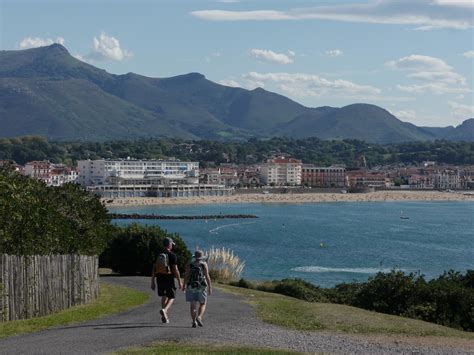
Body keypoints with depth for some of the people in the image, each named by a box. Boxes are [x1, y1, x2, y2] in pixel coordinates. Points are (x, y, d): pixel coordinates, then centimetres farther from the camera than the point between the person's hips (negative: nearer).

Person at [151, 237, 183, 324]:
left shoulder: (158, 255, 7)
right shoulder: (172, 255, -8)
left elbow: (154, 269, 6)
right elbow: (175, 270, -11)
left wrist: (152, 282, 11)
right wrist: (179, 282, -5)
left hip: (160, 279, 5)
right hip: (169, 279, -5)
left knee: (164, 297, 19)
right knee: (171, 297, 6)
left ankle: (165, 317, 18)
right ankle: (164, 310, -20)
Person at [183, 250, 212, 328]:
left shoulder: (190, 265, 3)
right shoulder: (204, 264, -2)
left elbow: (186, 276, -7)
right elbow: (207, 276, -8)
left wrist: (184, 285, -5)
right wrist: (210, 287, -5)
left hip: (191, 287, 2)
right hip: (201, 288, -1)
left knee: (193, 306, 8)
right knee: (202, 304, 11)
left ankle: (194, 321, -2)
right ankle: (199, 317, -12)